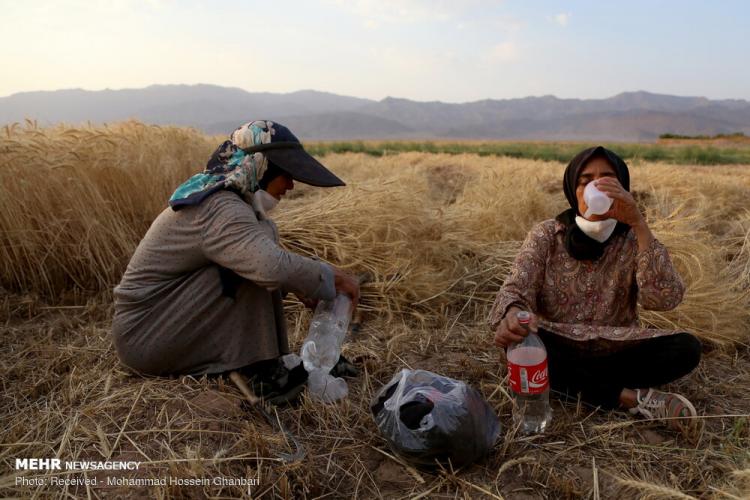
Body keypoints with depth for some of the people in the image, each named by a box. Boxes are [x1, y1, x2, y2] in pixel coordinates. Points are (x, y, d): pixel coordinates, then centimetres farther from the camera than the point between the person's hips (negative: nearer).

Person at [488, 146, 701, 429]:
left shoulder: (633, 240, -4)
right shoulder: (546, 235, -5)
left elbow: (665, 298, -21)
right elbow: (516, 287, -18)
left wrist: (638, 223, -28)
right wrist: (510, 315, -44)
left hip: (616, 352, 1)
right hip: (558, 351, 0)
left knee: (686, 348, -23)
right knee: (517, 340, -32)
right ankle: (630, 397, -22)